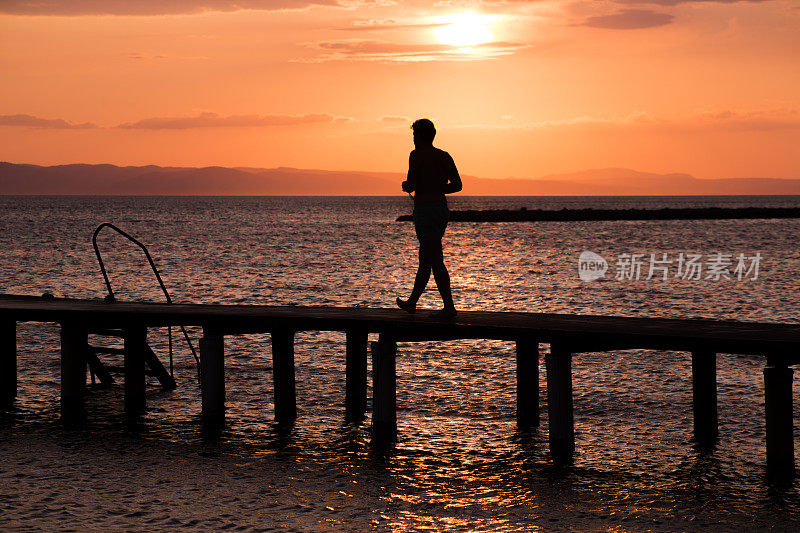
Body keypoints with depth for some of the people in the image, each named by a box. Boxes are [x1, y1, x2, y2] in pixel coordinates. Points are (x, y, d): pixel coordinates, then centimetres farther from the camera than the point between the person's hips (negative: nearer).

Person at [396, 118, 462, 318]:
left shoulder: (417, 155, -9)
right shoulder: (445, 157, 10)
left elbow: (411, 185, -16)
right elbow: (457, 185, 8)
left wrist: (406, 186, 7)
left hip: (424, 210, -7)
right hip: (442, 209, 7)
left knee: (435, 261, -8)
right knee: (425, 258, 17)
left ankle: (449, 307, -12)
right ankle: (412, 302, 28)